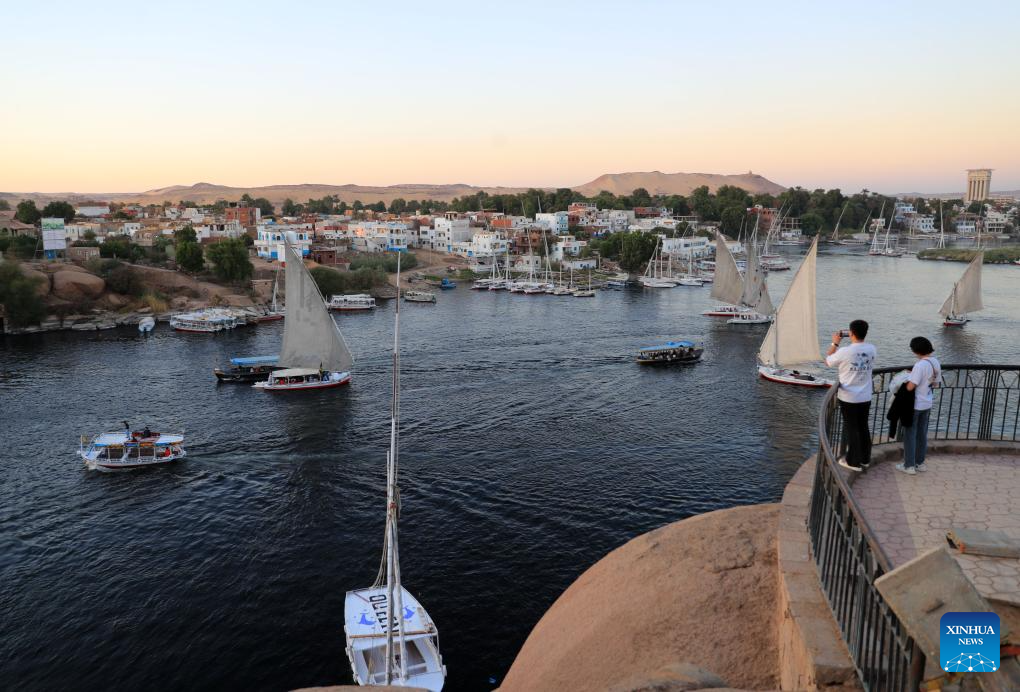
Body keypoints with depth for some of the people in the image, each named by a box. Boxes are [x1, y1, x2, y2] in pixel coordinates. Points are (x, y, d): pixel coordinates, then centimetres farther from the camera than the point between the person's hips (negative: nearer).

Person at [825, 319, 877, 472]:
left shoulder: (844, 352, -20)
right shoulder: (872, 350, -4)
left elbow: (827, 361, -2)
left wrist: (835, 343, 6)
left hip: (848, 398, -5)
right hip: (866, 397, 5)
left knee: (851, 429, 6)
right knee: (863, 427, 17)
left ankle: (853, 462, 14)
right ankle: (865, 459, 29)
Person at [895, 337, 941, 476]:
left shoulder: (920, 365, -25)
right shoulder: (936, 363, 1)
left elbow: (910, 387, -26)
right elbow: (936, 384, 13)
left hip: (915, 405, -8)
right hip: (927, 404, 8)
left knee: (910, 435, 5)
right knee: (922, 434, 18)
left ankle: (909, 466, 12)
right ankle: (920, 463, 28)